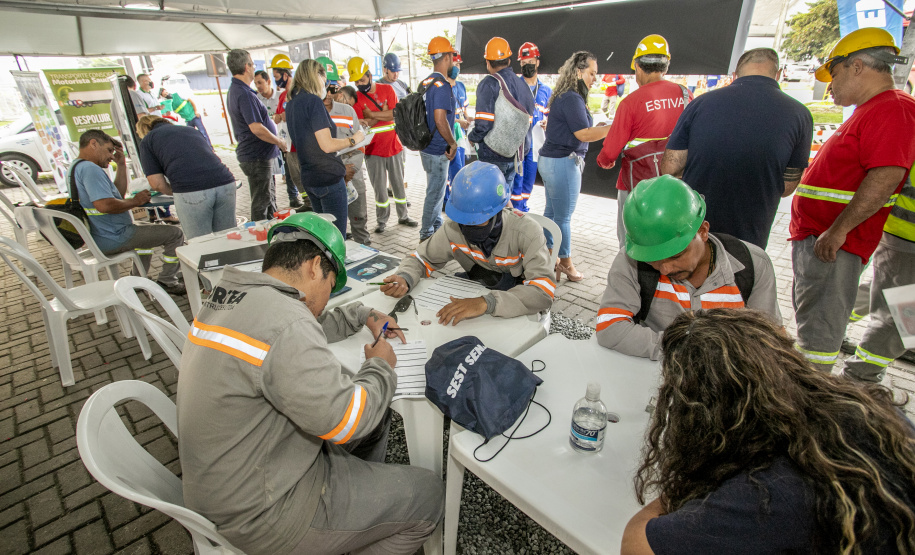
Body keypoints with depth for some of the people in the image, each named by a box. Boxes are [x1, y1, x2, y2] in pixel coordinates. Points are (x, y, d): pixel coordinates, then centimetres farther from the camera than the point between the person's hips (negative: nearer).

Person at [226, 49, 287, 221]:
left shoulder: (234, 90, 15)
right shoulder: (244, 93, -20)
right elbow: (256, 128, -27)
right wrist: (279, 142, -13)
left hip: (258, 154, 11)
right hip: (257, 156, -11)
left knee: (269, 197, 21)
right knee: (260, 203, -1)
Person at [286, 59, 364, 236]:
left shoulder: (292, 104, 14)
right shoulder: (313, 101, -13)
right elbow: (327, 145, -20)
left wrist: (341, 169, 23)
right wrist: (352, 140, -3)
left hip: (309, 179, 9)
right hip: (329, 179, -9)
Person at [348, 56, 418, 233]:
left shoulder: (387, 89, 0)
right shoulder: (356, 97, 0)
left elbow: (394, 115, -12)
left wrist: (371, 114, -15)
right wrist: (382, 114, -16)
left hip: (393, 146, 1)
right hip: (373, 150, 0)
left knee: (398, 184, 11)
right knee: (379, 188, 5)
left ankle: (403, 216, 24)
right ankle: (382, 220, 18)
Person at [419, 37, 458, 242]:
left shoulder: (427, 82, 11)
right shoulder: (442, 85, -19)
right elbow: (440, 119, -28)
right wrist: (453, 143, -16)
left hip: (428, 146, 10)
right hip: (437, 150, -10)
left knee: (437, 190, 21)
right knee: (435, 192, 1)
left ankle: (437, 228, 35)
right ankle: (426, 235, 12)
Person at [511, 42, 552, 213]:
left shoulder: (546, 91, 13)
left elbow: (548, 115, 20)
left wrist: (547, 122, -2)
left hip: (535, 143, 4)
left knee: (529, 181, 11)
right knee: (517, 180, -6)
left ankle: (523, 209, 24)